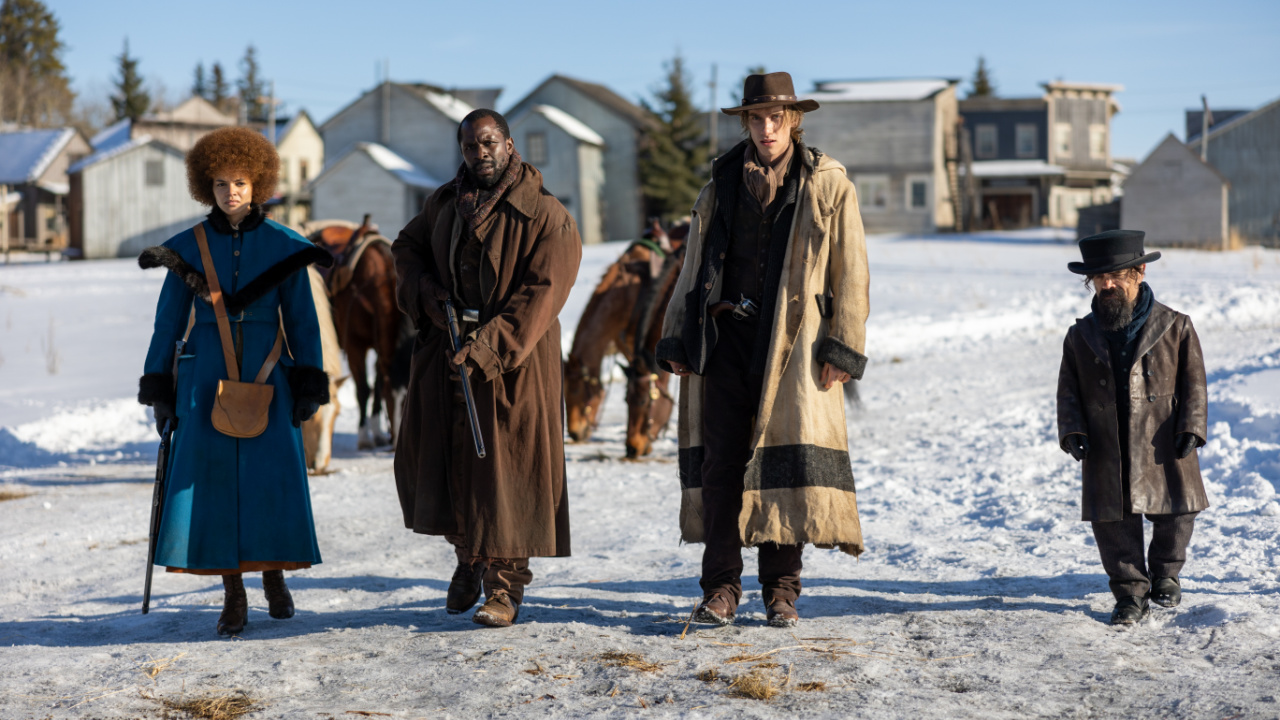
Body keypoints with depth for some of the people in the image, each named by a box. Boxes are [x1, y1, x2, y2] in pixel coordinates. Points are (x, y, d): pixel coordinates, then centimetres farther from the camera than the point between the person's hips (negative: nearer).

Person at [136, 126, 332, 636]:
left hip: (267, 375, 0)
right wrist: (158, 388, 6)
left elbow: (303, 320, 5)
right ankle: (233, 594, 4)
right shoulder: (188, 246, 4)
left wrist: (309, 383, -1)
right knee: (213, 478, -5)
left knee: (273, 476, -5)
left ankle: (274, 574, 18)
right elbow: (169, 320, 8)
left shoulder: (283, 244, 3)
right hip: (207, 377, 1)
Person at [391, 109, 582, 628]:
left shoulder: (545, 217, -11)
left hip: (513, 359, -5)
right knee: (437, 455, 8)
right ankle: (468, 557, 29)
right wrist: (428, 295, -1)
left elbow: (540, 295, -16)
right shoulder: (445, 203, 7)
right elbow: (407, 248, 19)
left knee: (506, 464, -5)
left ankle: (505, 584, 4)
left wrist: (488, 345, -23)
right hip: (445, 351, 5)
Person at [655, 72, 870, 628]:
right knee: (721, 459, -1)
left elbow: (850, 273, 2)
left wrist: (842, 348, -6)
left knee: (791, 454, -3)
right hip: (727, 336, 2)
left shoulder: (828, 186, 5)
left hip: (795, 343, -2)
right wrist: (677, 341, 10)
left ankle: (781, 586, 8)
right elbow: (694, 268, 17)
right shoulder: (721, 186, 14)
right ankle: (721, 586, 6)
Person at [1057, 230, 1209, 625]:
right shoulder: (1080, 337, 6)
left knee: (1175, 516, 8)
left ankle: (1165, 575, 34)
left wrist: (1191, 428, -8)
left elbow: (1193, 382, 2)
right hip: (1106, 455, 1)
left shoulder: (1175, 328, 0)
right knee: (1112, 524, 0)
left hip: (1163, 449, -1)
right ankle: (1131, 592, 14)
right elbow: (1069, 391, 8)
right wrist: (1072, 432, -6)